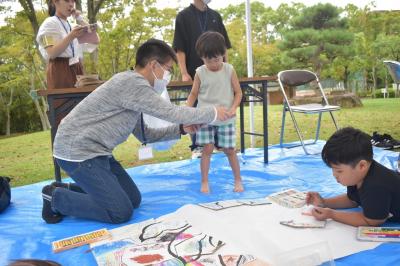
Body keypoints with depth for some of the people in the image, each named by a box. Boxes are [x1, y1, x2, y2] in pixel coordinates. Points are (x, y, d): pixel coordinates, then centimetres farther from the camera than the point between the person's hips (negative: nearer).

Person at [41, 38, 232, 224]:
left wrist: (181, 129, 6)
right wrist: (213, 113, -8)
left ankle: (69, 190, 19)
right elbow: (171, 112, -20)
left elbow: (144, 135, 16)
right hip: (78, 152, -10)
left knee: (133, 199, 11)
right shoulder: (132, 82, -19)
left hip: (93, 150, 10)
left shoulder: (134, 85, 13)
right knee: (121, 212, -10)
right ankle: (56, 198, 3)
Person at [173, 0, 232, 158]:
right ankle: (196, 146, 12)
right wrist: (184, 73, -13)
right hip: (195, 74, -3)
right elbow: (180, 48, -5)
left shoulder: (215, 16, 12)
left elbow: (223, 46, 14)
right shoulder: (183, 16, 1)